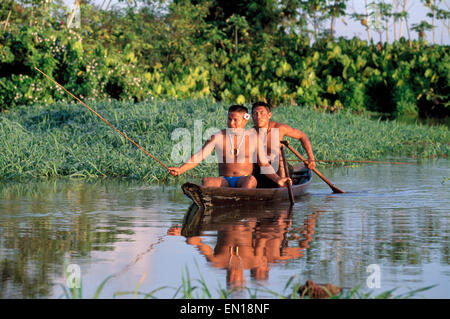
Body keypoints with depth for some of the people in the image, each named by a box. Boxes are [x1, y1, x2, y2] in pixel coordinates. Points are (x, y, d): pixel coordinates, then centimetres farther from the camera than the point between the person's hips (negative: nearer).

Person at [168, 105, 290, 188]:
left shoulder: (253, 139, 7)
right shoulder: (218, 137, 6)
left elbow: (264, 164, 12)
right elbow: (198, 156, 2)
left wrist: (277, 179, -2)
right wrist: (181, 169, -12)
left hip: (243, 181, -1)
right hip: (224, 181, 1)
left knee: (251, 179, -35)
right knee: (206, 181, -29)